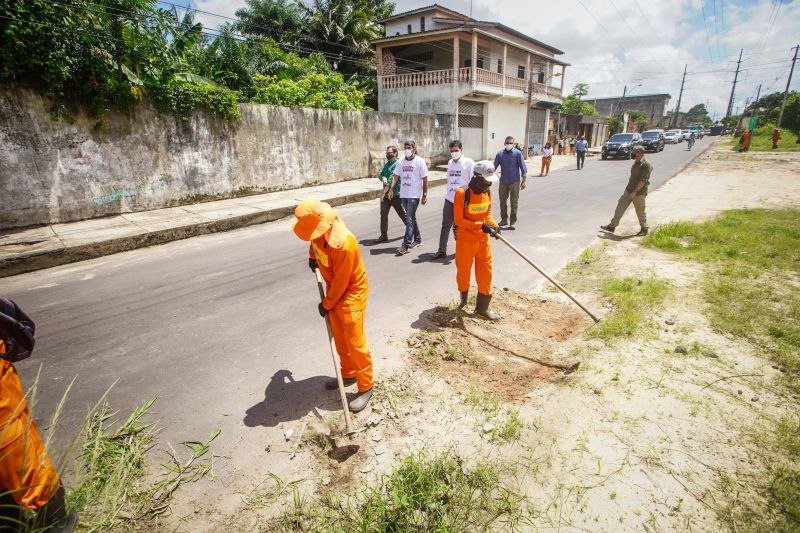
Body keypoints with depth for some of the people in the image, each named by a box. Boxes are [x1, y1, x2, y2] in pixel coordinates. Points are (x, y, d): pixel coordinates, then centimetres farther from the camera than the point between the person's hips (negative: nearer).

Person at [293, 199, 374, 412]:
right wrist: (312, 256, 18)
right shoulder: (319, 229, -12)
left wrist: (326, 304, -13)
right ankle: (349, 373, 36)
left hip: (351, 293, -8)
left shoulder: (344, 244, -35)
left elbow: (341, 281, -24)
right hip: (334, 289, 8)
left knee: (355, 342, -2)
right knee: (339, 338, 18)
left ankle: (366, 386, 13)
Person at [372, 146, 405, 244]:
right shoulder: (386, 164, 15)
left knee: (402, 214, 7)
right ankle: (384, 236, 8)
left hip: (395, 194, -7)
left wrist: (384, 193, -24)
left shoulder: (397, 164, -12)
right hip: (386, 194, 7)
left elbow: (392, 179, -19)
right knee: (383, 214, 2)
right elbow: (380, 174, 9)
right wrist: (383, 178, -16)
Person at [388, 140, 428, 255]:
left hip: (414, 195, -6)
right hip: (403, 194, 6)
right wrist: (391, 190, -2)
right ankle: (417, 239, 30)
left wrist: (425, 195, -7)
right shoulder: (401, 161, 8)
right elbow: (396, 176, 10)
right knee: (411, 218, 16)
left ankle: (406, 244, -11)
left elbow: (425, 179, -5)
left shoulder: (420, 161, -6)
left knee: (409, 220, -10)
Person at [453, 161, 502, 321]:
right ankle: (463, 298, 39)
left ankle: (482, 308, 21)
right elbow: (459, 220, -19)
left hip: (483, 239, 6)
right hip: (466, 240, -5)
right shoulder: (462, 193, -18)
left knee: (485, 272, 8)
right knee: (463, 271, 12)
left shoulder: (487, 192, 2)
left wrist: (493, 225, -8)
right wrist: (481, 225, -25)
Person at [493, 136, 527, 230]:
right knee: (503, 201, 10)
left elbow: (523, 168, -3)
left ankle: (513, 221, 7)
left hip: (515, 182, -3)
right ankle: (504, 219, 25)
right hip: (503, 182, 3)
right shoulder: (500, 154, 1)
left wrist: (523, 181, -6)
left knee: (514, 202, -1)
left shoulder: (517, 153, -5)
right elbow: (494, 166, 4)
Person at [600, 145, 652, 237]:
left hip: (639, 193, -8)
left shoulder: (646, 164, -18)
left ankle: (644, 230, 22)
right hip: (629, 190, 8)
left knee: (640, 212, 5)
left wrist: (635, 192, -26)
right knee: (620, 207, 5)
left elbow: (643, 180, -23)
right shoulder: (636, 162, 9)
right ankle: (612, 226, 11)